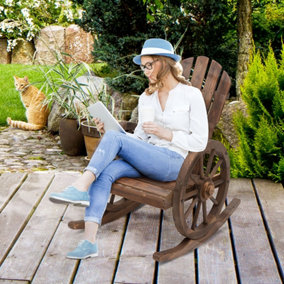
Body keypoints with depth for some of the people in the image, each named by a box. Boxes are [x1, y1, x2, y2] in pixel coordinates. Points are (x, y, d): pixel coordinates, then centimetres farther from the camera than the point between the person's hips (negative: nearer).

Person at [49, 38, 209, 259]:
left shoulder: (191, 95, 1)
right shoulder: (146, 97, 18)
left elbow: (200, 142, -2)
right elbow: (139, 138, 16)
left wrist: (167, 133, -13)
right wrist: (109, 130, 0)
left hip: (174, 162, -5)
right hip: (146, 159, 6)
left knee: (114, 138, -25)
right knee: (106, 171, -26)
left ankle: (81, 187, -26)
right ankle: (89, 241, -31)